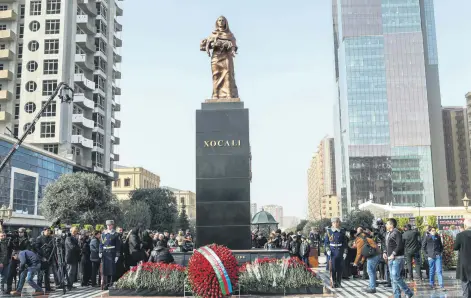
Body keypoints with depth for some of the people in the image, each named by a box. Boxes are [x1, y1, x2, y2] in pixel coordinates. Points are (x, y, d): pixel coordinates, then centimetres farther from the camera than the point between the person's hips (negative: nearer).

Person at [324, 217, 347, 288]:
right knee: (333, 268, -2)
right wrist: (327, 250, -8)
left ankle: (339, 282, 14)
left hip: (340, 251, 1)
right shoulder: (329, 231, 4)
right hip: (332, 252, -1)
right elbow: (326, 242, 6)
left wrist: (345, 252, 1)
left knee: (340, 267, 3)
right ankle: (334, 283, 7)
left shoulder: (342, 231, 6)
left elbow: (345, 243, 8)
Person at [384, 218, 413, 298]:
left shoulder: (396, 233, -13)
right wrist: (384, 252, 11)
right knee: (393, 278, 9)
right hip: (390, 259, 10)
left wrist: (393, 254, -21)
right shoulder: (388, 233, 16)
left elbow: (400, 245, -22)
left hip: (397, 258, -10)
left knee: (396, 277, -14)